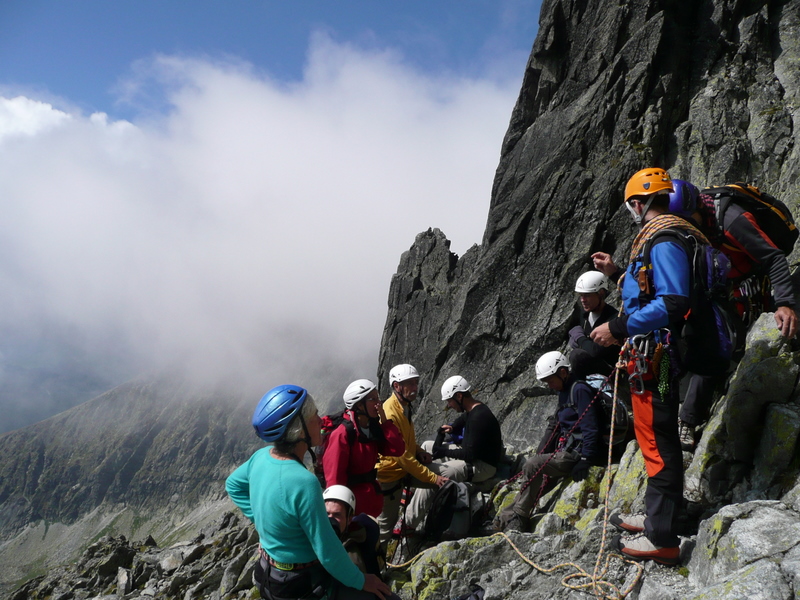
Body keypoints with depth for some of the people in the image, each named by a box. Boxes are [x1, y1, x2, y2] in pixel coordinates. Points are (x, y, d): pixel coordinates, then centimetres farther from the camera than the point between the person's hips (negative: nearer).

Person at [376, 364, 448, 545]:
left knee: (446, 475, 0)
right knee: (386, 525, 4)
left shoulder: (405, 406, 0)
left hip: (409, 465, 9)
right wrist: (433, 478, -23)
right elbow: (403, 457, -28)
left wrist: (419, 452, -2)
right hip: (390, 474, -9)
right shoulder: (389, 415, -30)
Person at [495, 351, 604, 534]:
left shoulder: (580, 390, -15)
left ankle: (519, 517, -9)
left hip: (576, 454, -10)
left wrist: (585, 461, -25)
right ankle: (507, 517, 9)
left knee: (532, 466, -17)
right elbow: (554, 428, 21)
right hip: (566, 452, 10)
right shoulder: (564, 392, 17)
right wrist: (539, 455, 15)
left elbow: (591, 428, -22)